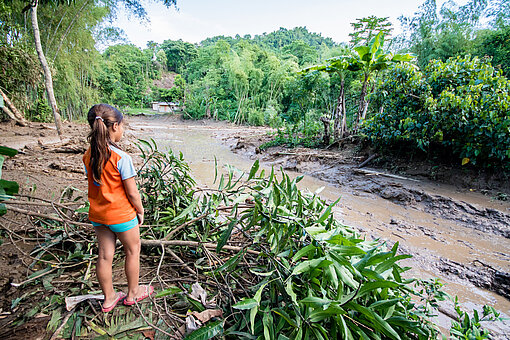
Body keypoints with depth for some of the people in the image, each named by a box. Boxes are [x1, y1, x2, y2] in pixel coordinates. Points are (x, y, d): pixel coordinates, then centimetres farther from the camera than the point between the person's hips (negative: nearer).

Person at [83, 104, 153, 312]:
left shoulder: (88, 156, -3)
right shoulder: (121, 158, -24)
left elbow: (95, 185, 6)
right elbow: (132, 193, -19)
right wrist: (140, 211, -3)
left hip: (97, 214, 6)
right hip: (121, 215, -6)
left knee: (105, 255, 16)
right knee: (133, 251, 16)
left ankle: (109, 298, 35)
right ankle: (133, 293, 33)